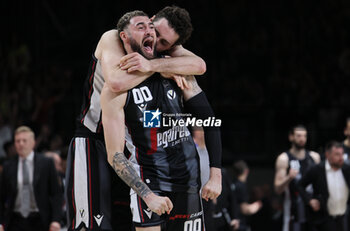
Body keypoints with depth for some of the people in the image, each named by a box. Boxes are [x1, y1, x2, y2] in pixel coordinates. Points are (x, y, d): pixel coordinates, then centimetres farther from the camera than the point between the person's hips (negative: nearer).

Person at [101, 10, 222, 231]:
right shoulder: (115, 89, -10)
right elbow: (115, 155, -14)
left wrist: (216, 175, -3)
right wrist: (148, 195, -24)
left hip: (189, 177, 4)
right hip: (149, 179, -4)